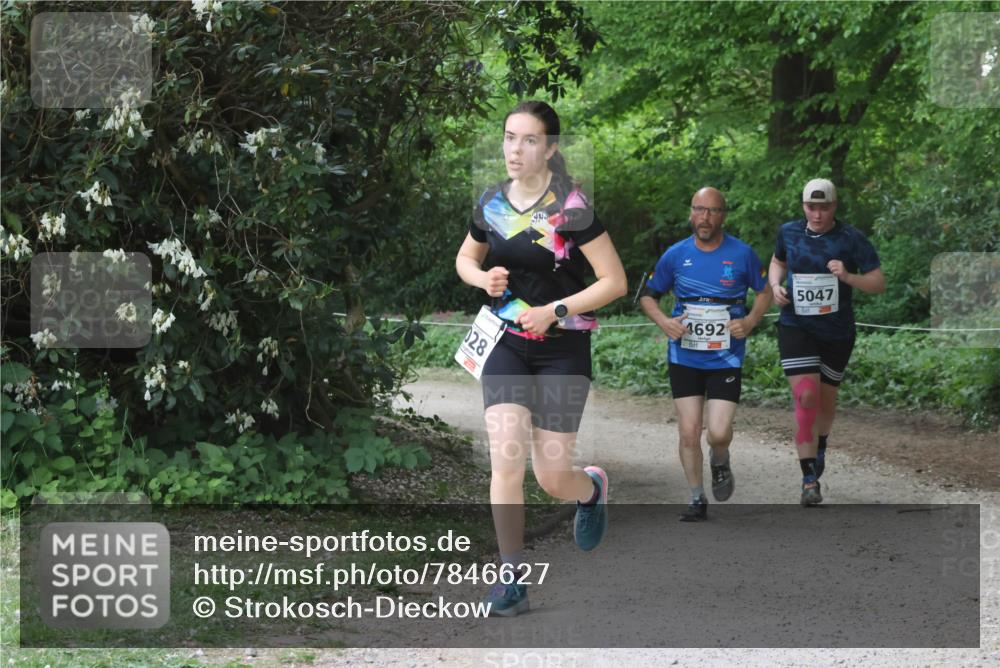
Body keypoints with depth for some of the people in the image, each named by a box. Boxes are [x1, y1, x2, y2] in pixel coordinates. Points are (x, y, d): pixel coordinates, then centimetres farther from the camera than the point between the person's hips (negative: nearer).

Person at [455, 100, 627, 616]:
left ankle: (592, 488, 37)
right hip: (506, 345, 3)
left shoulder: (570, 208, -12)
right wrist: (483, 278, -3)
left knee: (552, 477, -1)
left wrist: (553, 311, -19)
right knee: (505, 459, -13)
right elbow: (465, 258, 20)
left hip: (562, 349, -3)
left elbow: (614, 281, -11)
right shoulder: (491, 203, 2)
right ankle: (511, 579, -5)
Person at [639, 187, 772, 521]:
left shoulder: (742, 253, -3)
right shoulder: (675, 255, 0)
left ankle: (720, 462, 25)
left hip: (726, 359, -1)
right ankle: (697, 500, 16)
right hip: (684, 358, 2)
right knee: (689, 432, -1)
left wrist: (750, 321, -8)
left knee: (719, 433, -12)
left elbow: (764, 292, 10)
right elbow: (647, 296, 11)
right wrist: (664, 321, -9)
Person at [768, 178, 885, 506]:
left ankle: (820, 445, 49)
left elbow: (878, 283, -9)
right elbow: (778, 262, 21)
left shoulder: (851, 239, -9)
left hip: (837, 332, 0)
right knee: (805, 397, -15)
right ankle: (809, 479, -14)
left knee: (826, 398, 15)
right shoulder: (789, 233, 0)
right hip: (796, 328, 0)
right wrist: (775, 285, -1)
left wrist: (848, 277, -28)